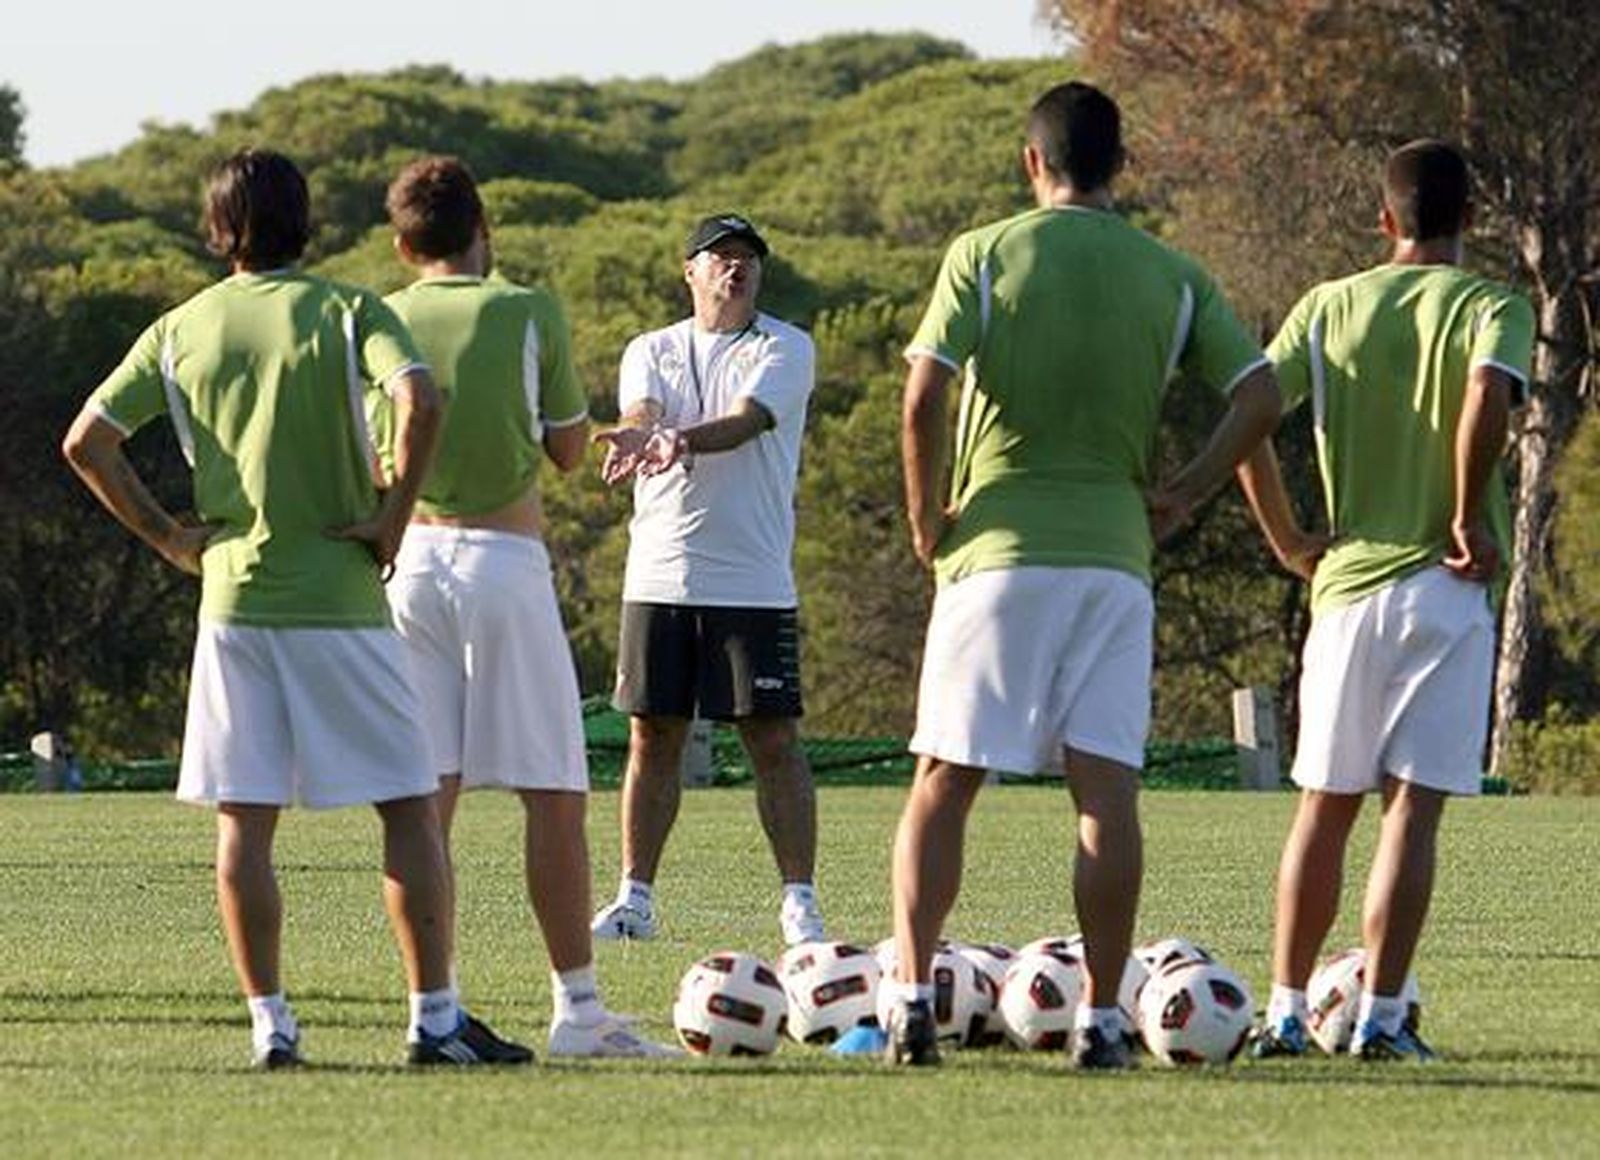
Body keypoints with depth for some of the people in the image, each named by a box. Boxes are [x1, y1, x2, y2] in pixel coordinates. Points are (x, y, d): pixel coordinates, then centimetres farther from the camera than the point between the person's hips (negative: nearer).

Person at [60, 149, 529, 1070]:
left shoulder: (179, 330, 6)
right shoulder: (349, 313, -3)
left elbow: (87, 442, 1)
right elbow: (420, 402, -21)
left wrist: (164, 534, 7)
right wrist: (394, 516, -10)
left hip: (232, 600, 3)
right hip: (341, 601, -3)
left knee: (245, 821, 6)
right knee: (410, 809, 3)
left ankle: (270, 1021, 3)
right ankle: (436, 1018, -2)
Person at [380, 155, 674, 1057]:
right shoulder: (529, 311, -2)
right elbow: (571, 448, 9)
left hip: (410, 554, 3)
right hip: (504, 559, -3)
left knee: (423, 796, 4)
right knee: (553, 793, 1)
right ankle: (578, 1007, -2)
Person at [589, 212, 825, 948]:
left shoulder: (785, 349, 3)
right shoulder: (652, 352, 12)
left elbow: (749, 419, -16)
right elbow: (640, 411, -9)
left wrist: (681, 439, -36)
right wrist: (640, 437, -35)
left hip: (754, 583, -3)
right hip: (661, 576, 3)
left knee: (773, 740, -4)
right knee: (653, 737, 6)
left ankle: (799, 902, -1)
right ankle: (635, 897, 13)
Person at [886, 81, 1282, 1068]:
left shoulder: (983, 256, -1)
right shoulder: (1172, 277, 7)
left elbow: (923, 397, -10)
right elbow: (1261, 396, -1)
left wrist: (927, 517, 1)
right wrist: (1183, 497, 7)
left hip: (996, 551, -2)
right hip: (1115, 557, 2)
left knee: (944, 783, 5)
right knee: (1107, 791, 1)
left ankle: (912, 999, -2)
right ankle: (1102, 1020, -2)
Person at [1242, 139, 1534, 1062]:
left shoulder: (1329, 307, 8)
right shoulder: (1492, 307, -2)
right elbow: (1488, 390, -24)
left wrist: (1289, 543, 6)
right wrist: (1470, 520, -14)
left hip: (1347, 584, 3)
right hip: (1444, 590, -3)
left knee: (1325, 805, 11)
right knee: (1414, 808, -2)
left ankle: (1287, 1012, 11)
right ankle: (1382, 1017, -4)